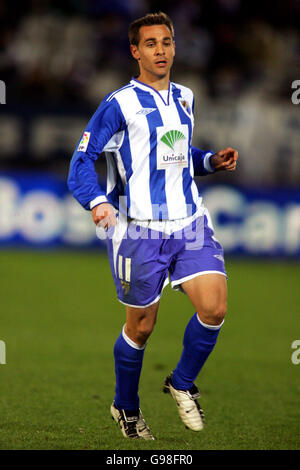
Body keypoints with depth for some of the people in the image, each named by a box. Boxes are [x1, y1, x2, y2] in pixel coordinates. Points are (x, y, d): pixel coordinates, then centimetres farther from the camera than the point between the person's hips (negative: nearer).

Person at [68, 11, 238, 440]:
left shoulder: (184, 98, 14)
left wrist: (211, 161, 9)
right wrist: (97, 201, -24)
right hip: (139, 230, -5)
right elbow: (82, 159, -6)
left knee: (214, 308, -12)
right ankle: (126, 408, 27)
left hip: (189, 223, 5)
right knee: (141, 326, 4)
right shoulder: (119, 104, -5)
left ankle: (182, 383, 12)